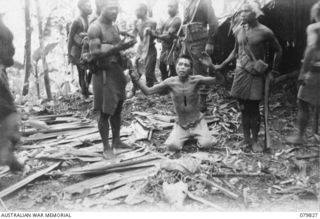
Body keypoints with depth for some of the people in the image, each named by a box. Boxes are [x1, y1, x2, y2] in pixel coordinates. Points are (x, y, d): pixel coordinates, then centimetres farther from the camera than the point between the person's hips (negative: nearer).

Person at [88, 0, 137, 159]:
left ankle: (116, 141, 30)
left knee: (118, 109, 15)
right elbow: (95, 54, -20)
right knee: (105, 112, -1)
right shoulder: (95, 28, -13)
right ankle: (106, 147, 10)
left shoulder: (114, 27, 13)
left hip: (117, 71, 8)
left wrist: (124, 46, 4)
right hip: (104, 73, -8)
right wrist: (116, 48, -28)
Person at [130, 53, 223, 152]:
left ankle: (196, 135, 17)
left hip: (197, 122, -1)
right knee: (172, 146, -19)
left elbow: (218, 79, -25)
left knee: (206, 144, -21)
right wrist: (136, 80, -28)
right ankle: (186, 136, 17)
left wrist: (211, 66, -45)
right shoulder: (170, 82, -13)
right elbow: (148, 91, -10)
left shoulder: (196, 80, -16)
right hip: (181, 125, 1)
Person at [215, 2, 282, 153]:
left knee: (254, 108, 0)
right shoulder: (238, 30, 5)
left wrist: (273, 71, 4)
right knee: (243, 108, 6)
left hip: (256, 74, -3)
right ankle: (246, 140, 17)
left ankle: (255, 141, 13)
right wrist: (221, 66, 14)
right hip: (241, 72, 4)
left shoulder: (265, 32, -7)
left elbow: (278, 51, 4)